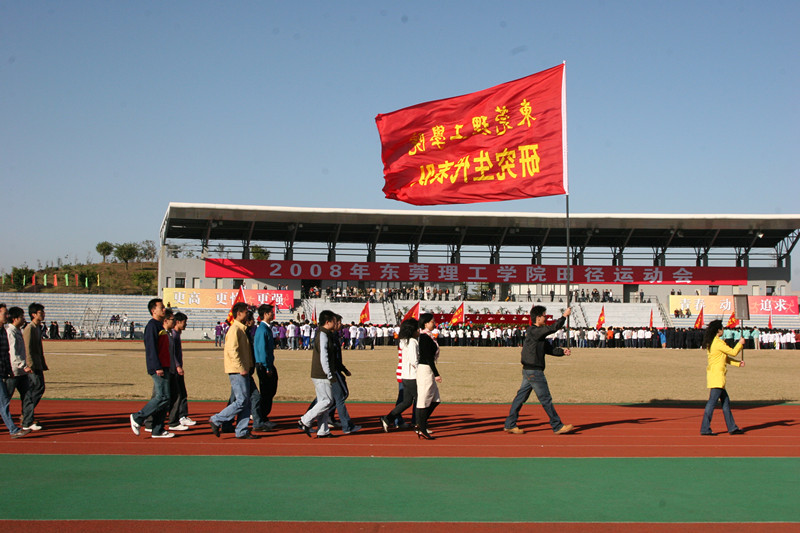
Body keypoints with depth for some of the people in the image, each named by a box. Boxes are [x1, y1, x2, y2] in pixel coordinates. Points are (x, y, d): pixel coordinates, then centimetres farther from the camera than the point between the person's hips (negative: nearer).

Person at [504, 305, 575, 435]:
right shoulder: (534, 331, -15)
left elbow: (549, 349, 18)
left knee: (521, 397, 10)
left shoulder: (537, 332, 16)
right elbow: (553, 328, -22)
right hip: (534, 371, -10)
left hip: (528, 371, 10)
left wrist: (562, 351, 4)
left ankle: (510, 425, 13)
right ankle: (557, 426, 6)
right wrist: (564, 316, -11)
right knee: (546, 399, -2)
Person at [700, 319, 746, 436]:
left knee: (726, 402, 14)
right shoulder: (718, 342, -16)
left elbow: (725, 357, 21)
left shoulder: (711, 342, 14)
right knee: (712, 402, -8)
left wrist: (738, 363, 17)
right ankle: (705, 429, -8)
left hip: (712, 375, 10)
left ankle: (732, 427, 19)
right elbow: (733, 352, -8)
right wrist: (740, 343, 9)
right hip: (717, 375, -10)